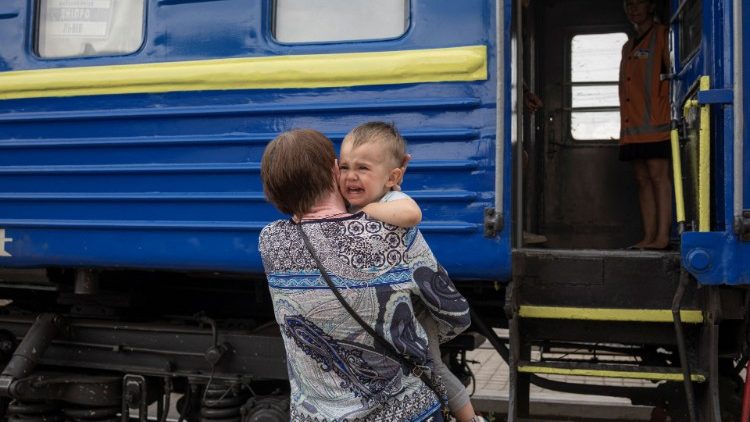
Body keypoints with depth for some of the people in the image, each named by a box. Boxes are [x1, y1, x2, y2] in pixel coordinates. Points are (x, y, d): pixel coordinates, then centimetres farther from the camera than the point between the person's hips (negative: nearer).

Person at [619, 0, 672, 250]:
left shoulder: (662, 36, 2)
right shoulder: (628, 47, 23)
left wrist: (669, 112, -14)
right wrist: (625, 124, 16)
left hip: (655, 124, -7)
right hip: (631, 126, 7)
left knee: (658, 176, -10)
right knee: (643, 180, 4)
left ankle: (662, 236, -11)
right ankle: (648, 237, 5)